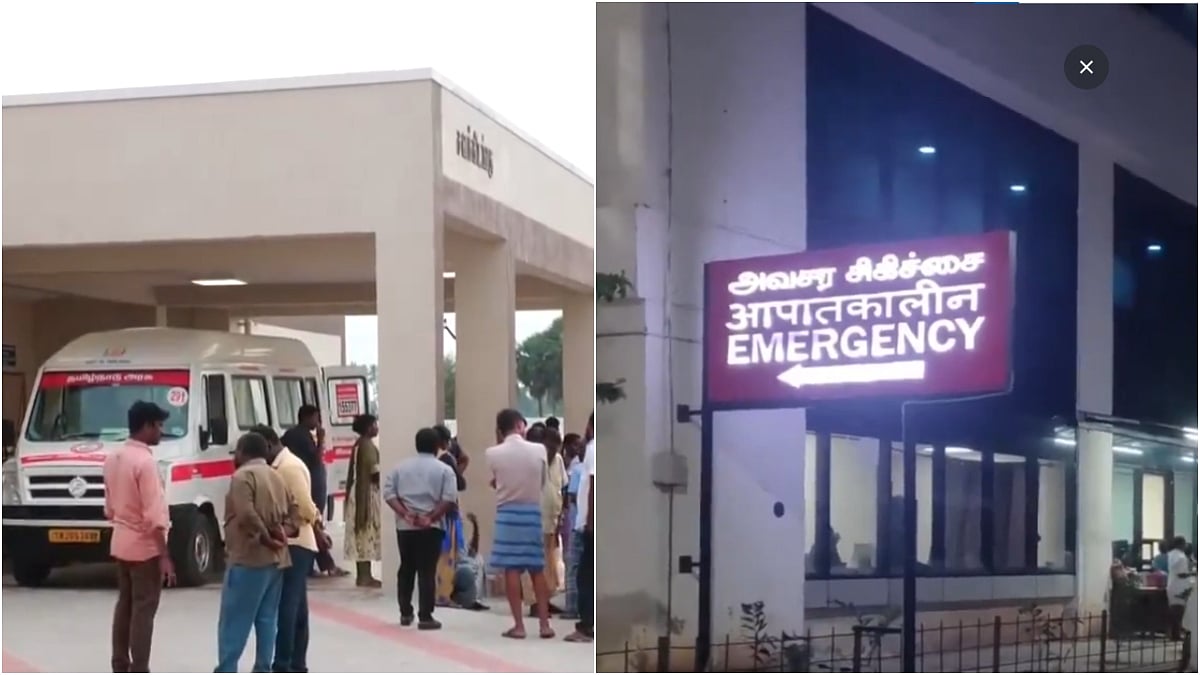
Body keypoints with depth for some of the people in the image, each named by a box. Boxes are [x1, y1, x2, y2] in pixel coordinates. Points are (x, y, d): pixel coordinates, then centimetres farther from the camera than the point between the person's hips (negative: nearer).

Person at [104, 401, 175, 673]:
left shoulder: (113, 457, 7)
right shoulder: (145, 461, -20)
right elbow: (154, 515, -22)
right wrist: (165, 556, -20)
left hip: (120, 542, 9)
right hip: (144, 546, -9)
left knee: (125, 604, 15)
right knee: (143, 610, -4)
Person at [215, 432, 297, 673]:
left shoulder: (243, 475, -9)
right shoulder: (276, 476, 18)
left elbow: (246, 515, -21)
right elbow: (292, 510, 15)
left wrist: (264, 537, -11)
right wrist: (284, 532, -1)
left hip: (249, 558, -8)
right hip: (276, 559, 8)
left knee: (234, 620, -6)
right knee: (267, 619, 9)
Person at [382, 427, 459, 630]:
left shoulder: (401, 467, 10)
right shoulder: (444, 469, 1)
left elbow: (388, 493, 0)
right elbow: (449, 499, -11)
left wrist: (405, 514, -7)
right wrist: (431, 517, -11)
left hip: (405, 526, 4)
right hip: (431, 527, -3)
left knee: (406, 569, 16)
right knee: (427, 571, -3)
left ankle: (405, 613, 21)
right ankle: (425, 617, -5)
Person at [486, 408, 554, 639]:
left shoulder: (493, 453, -7)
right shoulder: (539, 450, -3)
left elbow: (495, 482, 6)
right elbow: (543, 482, 7)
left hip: (507, 513, -1)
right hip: (533, 512, 2)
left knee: (512, 570, 1)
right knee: (538, 570, 9)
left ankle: (519, 625, 0)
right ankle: (544, 624, 9)